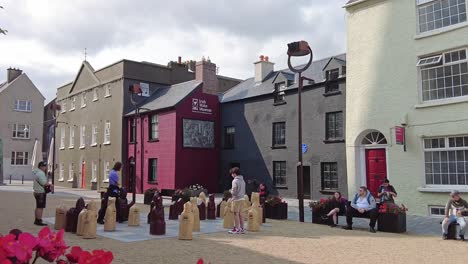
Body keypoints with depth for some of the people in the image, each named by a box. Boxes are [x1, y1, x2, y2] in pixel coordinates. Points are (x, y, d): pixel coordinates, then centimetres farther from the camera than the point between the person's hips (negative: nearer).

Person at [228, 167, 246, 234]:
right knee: (240, 214, 13)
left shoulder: (235, 181, -15)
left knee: (236, 214, 0)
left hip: (236, 199, -8)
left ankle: (237, 229, 5)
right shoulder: (242, 180, 11)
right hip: (242, 198, 8)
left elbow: (233, 192, -16)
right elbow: (244, 191, 16)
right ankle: (242, 228, 17)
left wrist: (230, 190, 3)